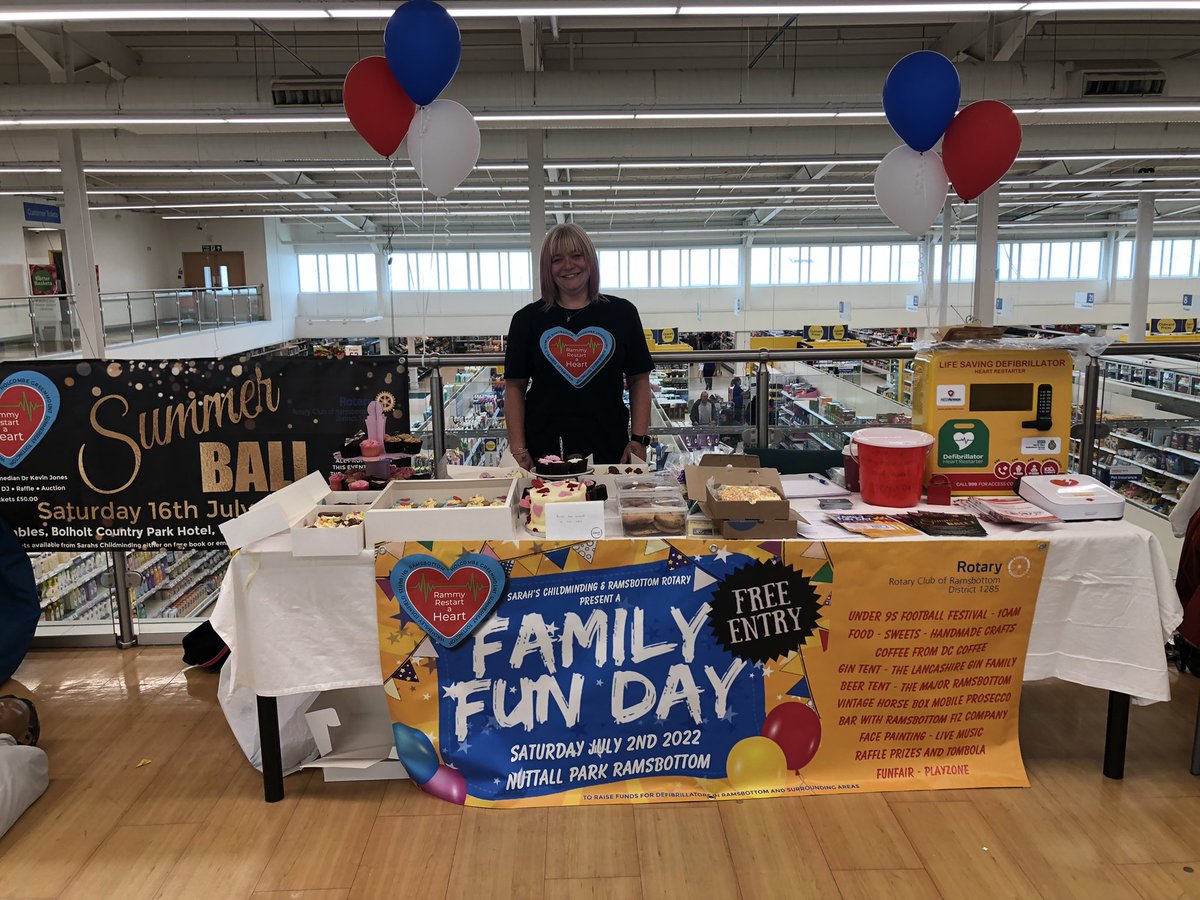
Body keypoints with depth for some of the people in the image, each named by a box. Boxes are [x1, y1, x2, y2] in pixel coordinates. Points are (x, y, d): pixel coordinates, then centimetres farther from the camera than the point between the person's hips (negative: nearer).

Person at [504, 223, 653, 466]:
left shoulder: (621, 313, 5)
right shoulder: (527, 319, 4)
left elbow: (639, 380, 7)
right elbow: (515, 386, 5)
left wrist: (639, 439, -2)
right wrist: (518, 448, -3)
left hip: (609, 449, 1)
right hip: (544, 449, 0)